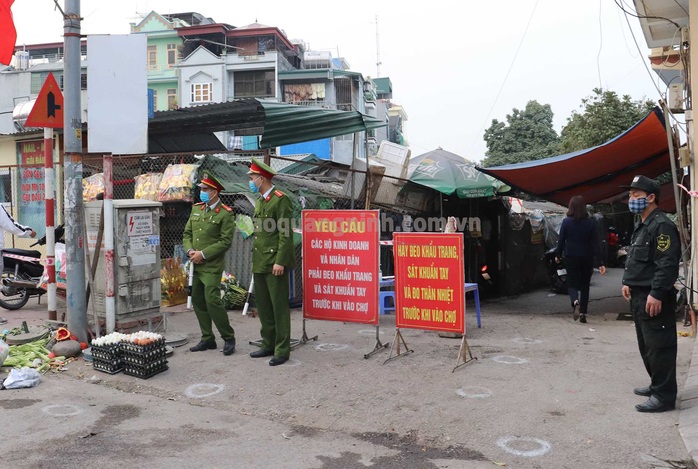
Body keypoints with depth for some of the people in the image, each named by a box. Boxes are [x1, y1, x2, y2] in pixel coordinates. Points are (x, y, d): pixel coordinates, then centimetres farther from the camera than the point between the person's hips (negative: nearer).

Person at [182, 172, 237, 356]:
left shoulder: (225, 214, -9)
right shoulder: (196, 209, 12)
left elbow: (226, 241, -13)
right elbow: (187, 233, 15)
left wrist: (203, 254, -16)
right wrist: (190, 250, -4)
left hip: (212, 267, -7)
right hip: (196, 265, 7)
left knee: (212, 301, -13)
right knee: (198, 301, 10)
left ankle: (228, 338, 3)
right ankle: (207, 339, 23)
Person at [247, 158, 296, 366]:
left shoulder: (281, 200, -10)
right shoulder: (259, 201, 17)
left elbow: (286, 234, -15)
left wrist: (280, 261, -20)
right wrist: (255, 260, 17)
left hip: (275, 263, -9)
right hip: (260, 263, 9)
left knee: (279, 307, -2)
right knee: (262, 306, 13)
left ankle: (282, 351, 6)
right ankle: (268, 345, 25)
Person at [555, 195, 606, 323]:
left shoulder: (566, 222, -8)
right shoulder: (591, 222, -5)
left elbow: (561, 240, -2)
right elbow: (595, 243, -6)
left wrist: (558, 255, 13)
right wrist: (600, 263, -5)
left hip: (571, 258, -1)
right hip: (587, 258, 1)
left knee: (572, 283, 8)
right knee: (584, 285, 15)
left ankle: (575, 302, -23)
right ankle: (583, 313, 13)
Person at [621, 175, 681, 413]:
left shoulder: (662, 226, -16)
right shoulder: (641, 226, 17)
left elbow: (668, 264, -22)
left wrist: (656, 294, -25)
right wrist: (628, 282, 18)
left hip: (653, 298, -11)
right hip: (640, 296, 11)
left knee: (659, 347, -5)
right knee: (646, 346, 19)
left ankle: (664, 395, 3)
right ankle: (656, 385, 31)